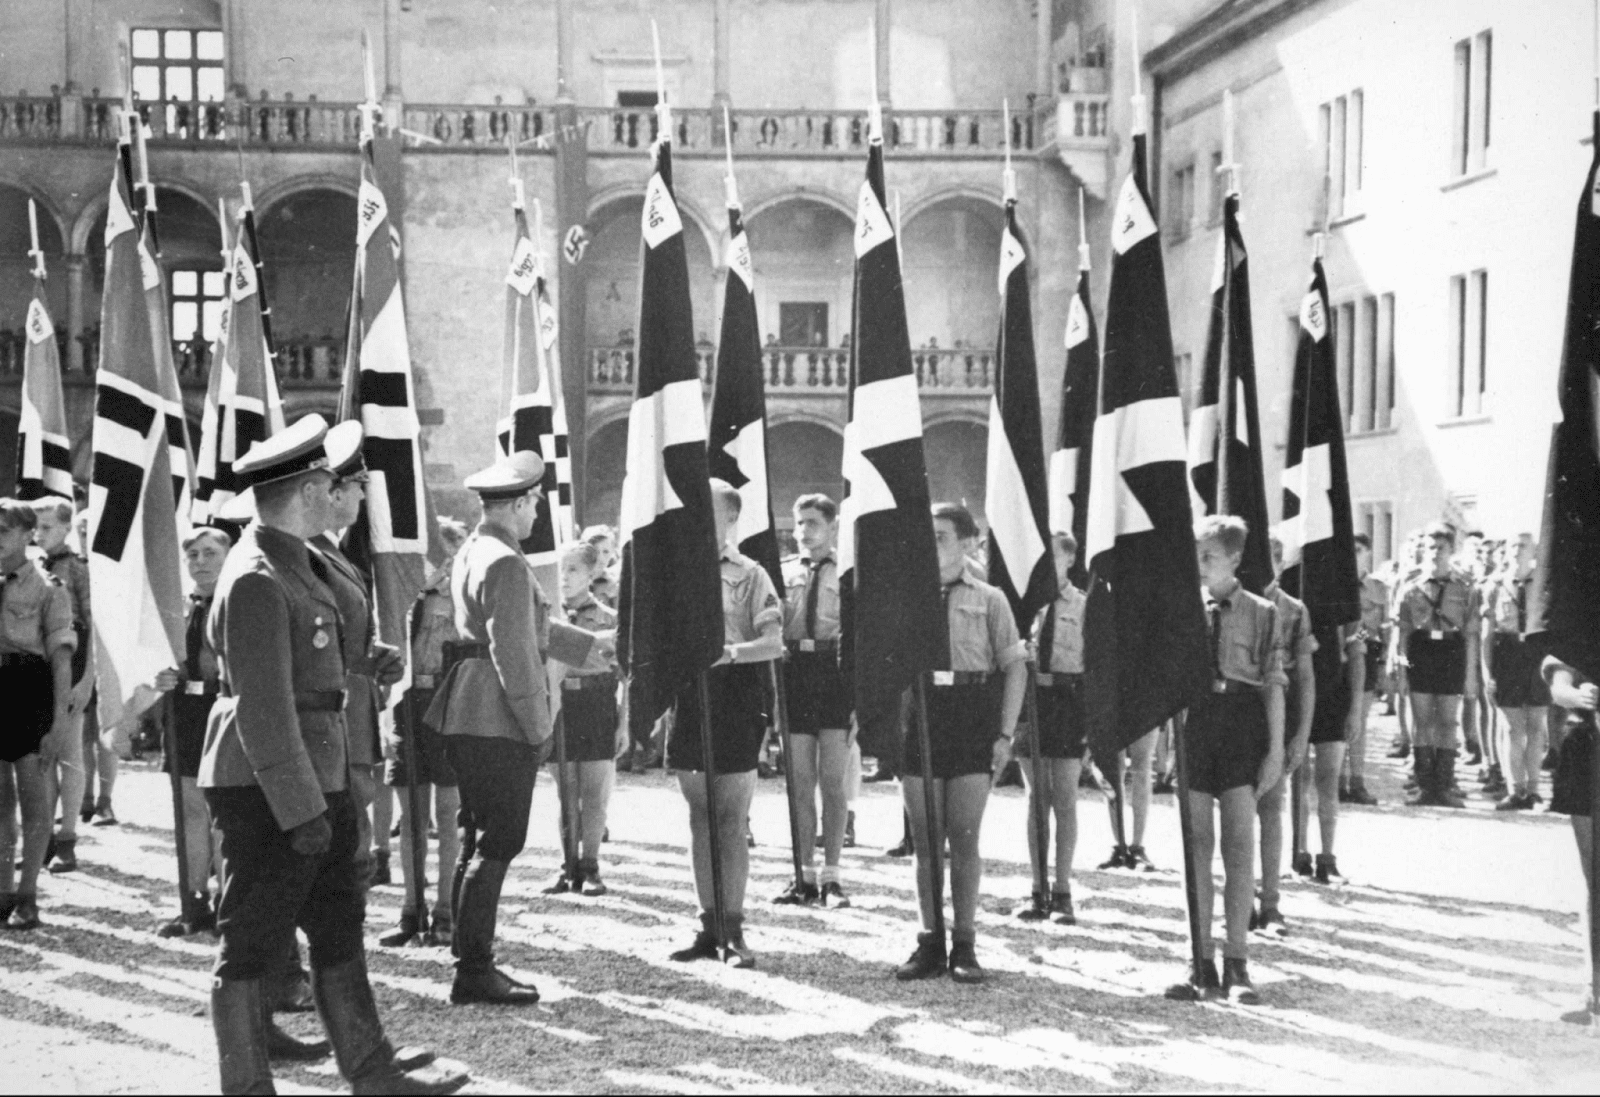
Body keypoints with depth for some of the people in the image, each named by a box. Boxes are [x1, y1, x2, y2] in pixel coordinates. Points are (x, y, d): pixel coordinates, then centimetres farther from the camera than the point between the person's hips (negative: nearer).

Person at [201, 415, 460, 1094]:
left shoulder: (292, 566, 13)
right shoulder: (256, 580, -19)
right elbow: (262, 708, -22)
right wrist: (301, 810, -22)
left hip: (315, 782, 11)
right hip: (265, 790, -11)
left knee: (340, 926, 15)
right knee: (252, 945, 0)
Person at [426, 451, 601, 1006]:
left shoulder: (470, 553, 16)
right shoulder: (506, 564, -15)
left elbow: (532, 627, 26)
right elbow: (513, 655, -20)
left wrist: (596, 648, 32)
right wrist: (538, 728, -13)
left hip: (468, 720, 10)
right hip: (500, 725, -10)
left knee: (479, 842, 14)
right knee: (497, 844, -7)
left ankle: (470, 959, 19)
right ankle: (474, 971, -6)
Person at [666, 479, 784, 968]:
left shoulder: (750, 575, -2)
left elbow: (773, 643, -10)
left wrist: (729, 652, -26)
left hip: (734, 698, -5)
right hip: (688, 696, 5)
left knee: (731, 820, -3)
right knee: (700, 817, 7)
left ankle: (734, 930, 1)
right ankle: (709, 927, 13)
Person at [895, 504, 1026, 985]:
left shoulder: (988, 600, 5)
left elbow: (1015, 666, 3)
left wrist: (1006, 733, -5)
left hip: (972, 719, -2)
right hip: (918, 717, 2)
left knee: (964, 839, -1)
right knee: (925, 840, 3)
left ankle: (964, 945, 6)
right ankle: (930, 942, 11)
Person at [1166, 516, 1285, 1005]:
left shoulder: (1261, 612, 3)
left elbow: (1273, 684, 1)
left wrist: (1276, 749, -4)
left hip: (1243, 723, -2)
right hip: (1193, 721, 2)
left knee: (1239, 848, -3)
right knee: (1197, 847, 3)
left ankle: (1236, 965, 1)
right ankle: (1201, 963, 8)